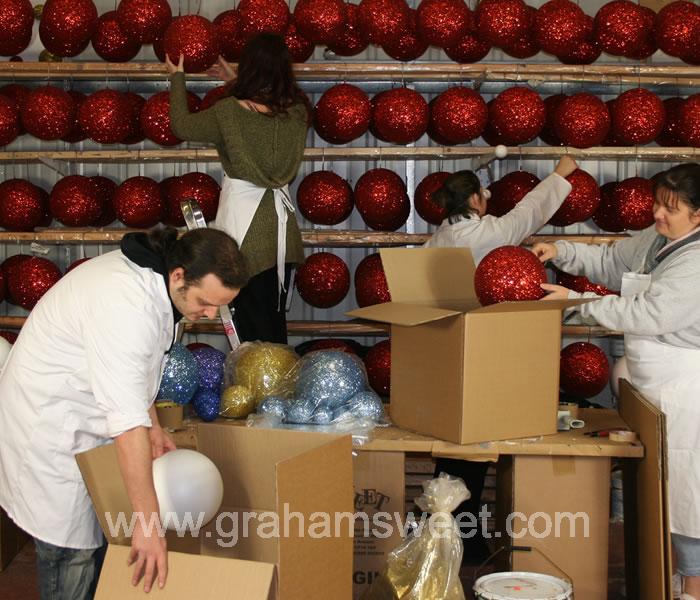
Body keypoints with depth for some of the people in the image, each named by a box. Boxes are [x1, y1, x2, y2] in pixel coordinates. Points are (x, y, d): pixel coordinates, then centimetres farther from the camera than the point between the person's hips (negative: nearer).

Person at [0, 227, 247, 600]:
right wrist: (148, 522, -36)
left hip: (80, 414, 9)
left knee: (98, 535, 16)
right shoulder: (126, 305, -35)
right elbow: (128, 424, -38)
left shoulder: (148, 274, -5)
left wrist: (152, 426, 3)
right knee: (72, 551, -2)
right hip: (48, 426, -9)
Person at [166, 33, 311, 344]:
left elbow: (181, 125, 4)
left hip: (245, 226, -5)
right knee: (275, 320, 17)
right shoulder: (296, 111, -2)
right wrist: (236, 82, 30)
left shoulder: (228, 113, -15)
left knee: (253, 324, 3)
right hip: (282, 226, 5)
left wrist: (177, 78, 17)